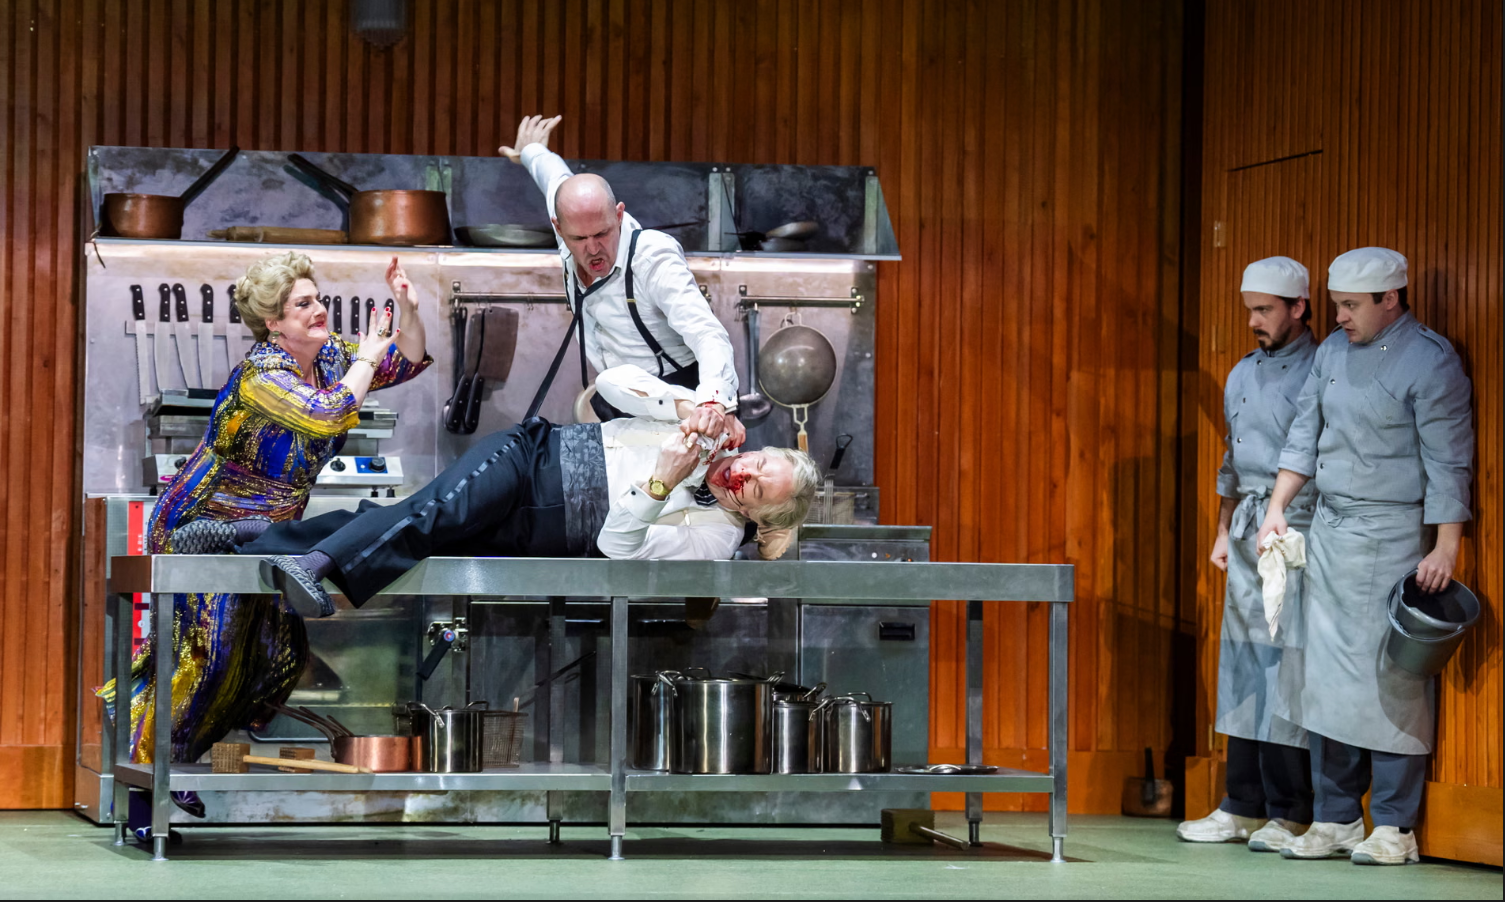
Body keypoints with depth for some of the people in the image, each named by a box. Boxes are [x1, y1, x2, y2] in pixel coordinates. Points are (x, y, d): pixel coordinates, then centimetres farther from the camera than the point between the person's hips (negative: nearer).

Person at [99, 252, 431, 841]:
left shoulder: (328, 356, 0)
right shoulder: (260, 375, -25)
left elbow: (407, 362, 7)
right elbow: (330, 416, -38)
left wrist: (408, 309, -12)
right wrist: (367, 357, -24)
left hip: (265, 534, 9)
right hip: (204, 528, -9)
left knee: (276, 654, 6)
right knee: (206, 654, -15)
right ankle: (146, 775, -5)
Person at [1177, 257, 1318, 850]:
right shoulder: (1243, 374, 17)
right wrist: (1224, 531, 21)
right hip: (1248, 534, 8)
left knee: (1288, 668, -8)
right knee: (1242, 666, 8)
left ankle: (1291, 815, -3)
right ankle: (1244, 807, 13)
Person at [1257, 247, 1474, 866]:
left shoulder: (1430, 361, -9)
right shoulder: (1333, 351, 11)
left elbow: (1448, 461, -12)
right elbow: (1305, 434, 18)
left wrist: (1445, 548, -17)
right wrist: (1277, 508, 12)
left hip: (1392, 536, -7)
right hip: (1328, 530, 7)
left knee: (1393, 678, -5)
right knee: (1327, 674, 6)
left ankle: (1394, 827, 0)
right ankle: (1336, 818, 12)